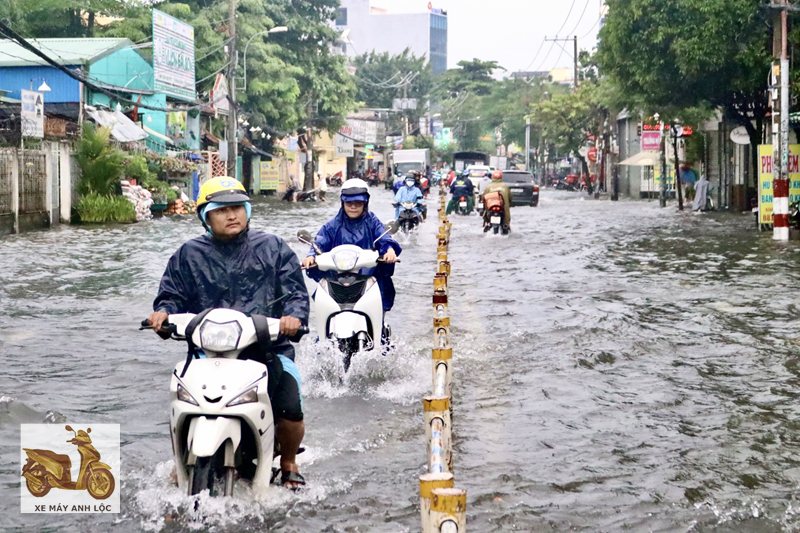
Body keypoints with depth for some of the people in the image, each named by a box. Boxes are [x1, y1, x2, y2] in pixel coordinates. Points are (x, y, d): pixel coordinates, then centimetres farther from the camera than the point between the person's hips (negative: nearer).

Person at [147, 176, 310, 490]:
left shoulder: (273, 248, 11)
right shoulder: (189, 255, 13)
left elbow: (296, 291, 6)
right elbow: (173, 294, 15)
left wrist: (294, 316, -14)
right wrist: (163, 311, -7)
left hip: (269, 349, -1)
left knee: (290, 409, -18)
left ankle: (289, 464, 12)